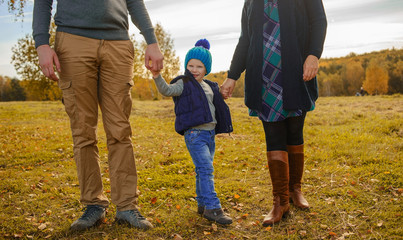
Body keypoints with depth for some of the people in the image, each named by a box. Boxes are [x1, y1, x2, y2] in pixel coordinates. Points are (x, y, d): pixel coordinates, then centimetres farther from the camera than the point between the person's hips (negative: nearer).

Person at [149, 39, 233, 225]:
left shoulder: (210, 87, 18)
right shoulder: (183, 84, -3)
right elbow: (167, 91, -22)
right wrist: (157, 77, -35)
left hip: (210, 133, 7)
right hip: (194, 134, -7)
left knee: (203, 171, 12)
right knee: (205, 169, -15)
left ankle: (202, 204, 22)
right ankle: (212, 207, -13)